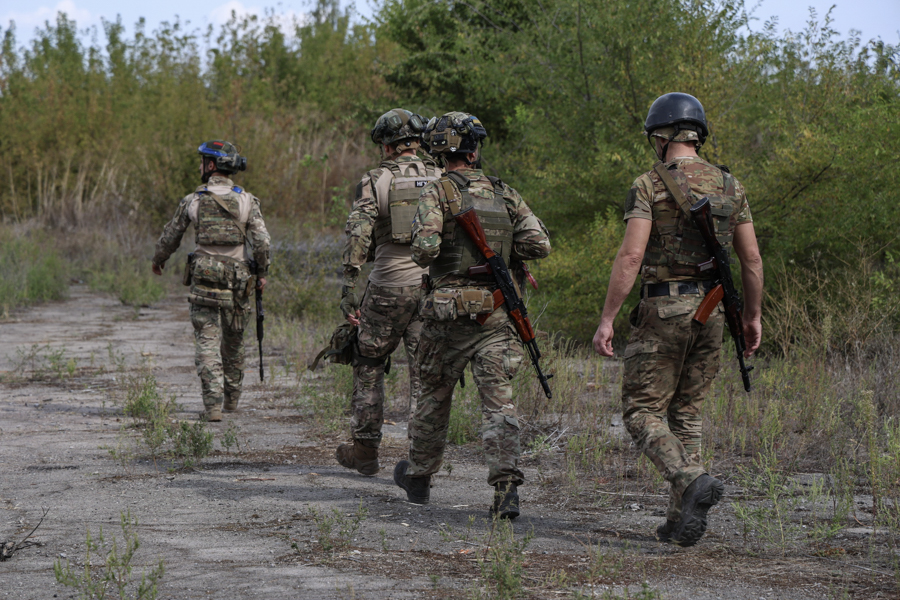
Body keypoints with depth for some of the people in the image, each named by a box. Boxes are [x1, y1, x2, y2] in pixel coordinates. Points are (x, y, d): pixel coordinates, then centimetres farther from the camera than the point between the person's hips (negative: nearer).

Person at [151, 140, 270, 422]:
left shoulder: (192, 201, -1)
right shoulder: (247, 201, -1)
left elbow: (170, 236, 12)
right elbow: (261, 242, -7)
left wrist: (158, 259, 30)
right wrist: (262, 273, 7)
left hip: (204, 279, -2)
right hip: (237, 280, 2)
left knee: (207, 343, -2)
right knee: (233, 341, 18)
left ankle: (213, 405, -14)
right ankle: (232, 398, 31)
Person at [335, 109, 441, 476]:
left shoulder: (375, 182, -3)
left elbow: (357, 237, -10)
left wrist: (348, 290, -8)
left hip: (389, 287, -2)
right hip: (434, 287, 2)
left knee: (369, 364, 14)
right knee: (425, 372, 5)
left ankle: (365, 449, 18)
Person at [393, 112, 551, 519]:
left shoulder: (437, 194, -6)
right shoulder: (505, 195, 8)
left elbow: (425, 248, -18)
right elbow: (539, 244, 3)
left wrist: (425, 258, 5)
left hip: (449, 313, -2)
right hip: (496, 315, 2)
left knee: (434, 396, 15)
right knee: (498, 400, -4)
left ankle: (418, 477, 33)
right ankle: (506, 487, -19)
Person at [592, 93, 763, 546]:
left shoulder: (650, 186, -8)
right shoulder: (729, 186, 9)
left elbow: (630, 257, -16)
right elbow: (752, 259, 9)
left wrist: (607, 319, -13)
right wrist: (752, 316, 19)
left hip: (663, 309, -5)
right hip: (710, 310, 5)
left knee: (643, 413, 1)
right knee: (686, 414, 14)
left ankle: (693, 480, -24)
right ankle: (681, 519, 9)